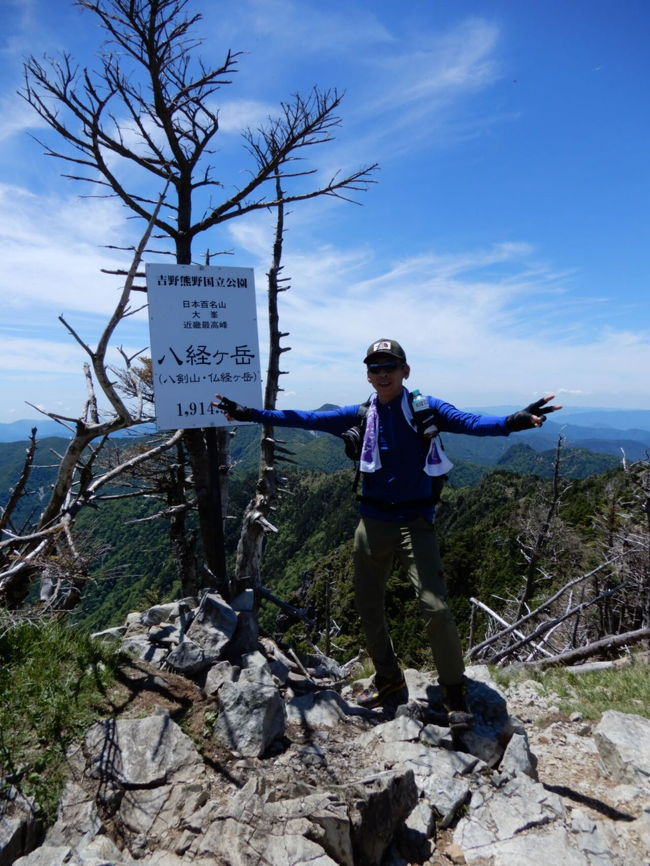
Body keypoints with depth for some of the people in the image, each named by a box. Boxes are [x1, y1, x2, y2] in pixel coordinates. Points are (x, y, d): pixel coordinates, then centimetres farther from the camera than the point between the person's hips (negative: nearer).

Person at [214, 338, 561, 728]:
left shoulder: (426, 409, -6)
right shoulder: (360, 415, 3)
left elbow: (469, 422, -22)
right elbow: (306, 419, 6)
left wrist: (513, 421, -42)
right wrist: (249, 413, 4)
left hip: (415, 523, -4)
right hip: (373, 523, 4)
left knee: (436, 607, -11)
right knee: (368, 605, 12)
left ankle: (455, 694, 13)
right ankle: (389, 680, 36)